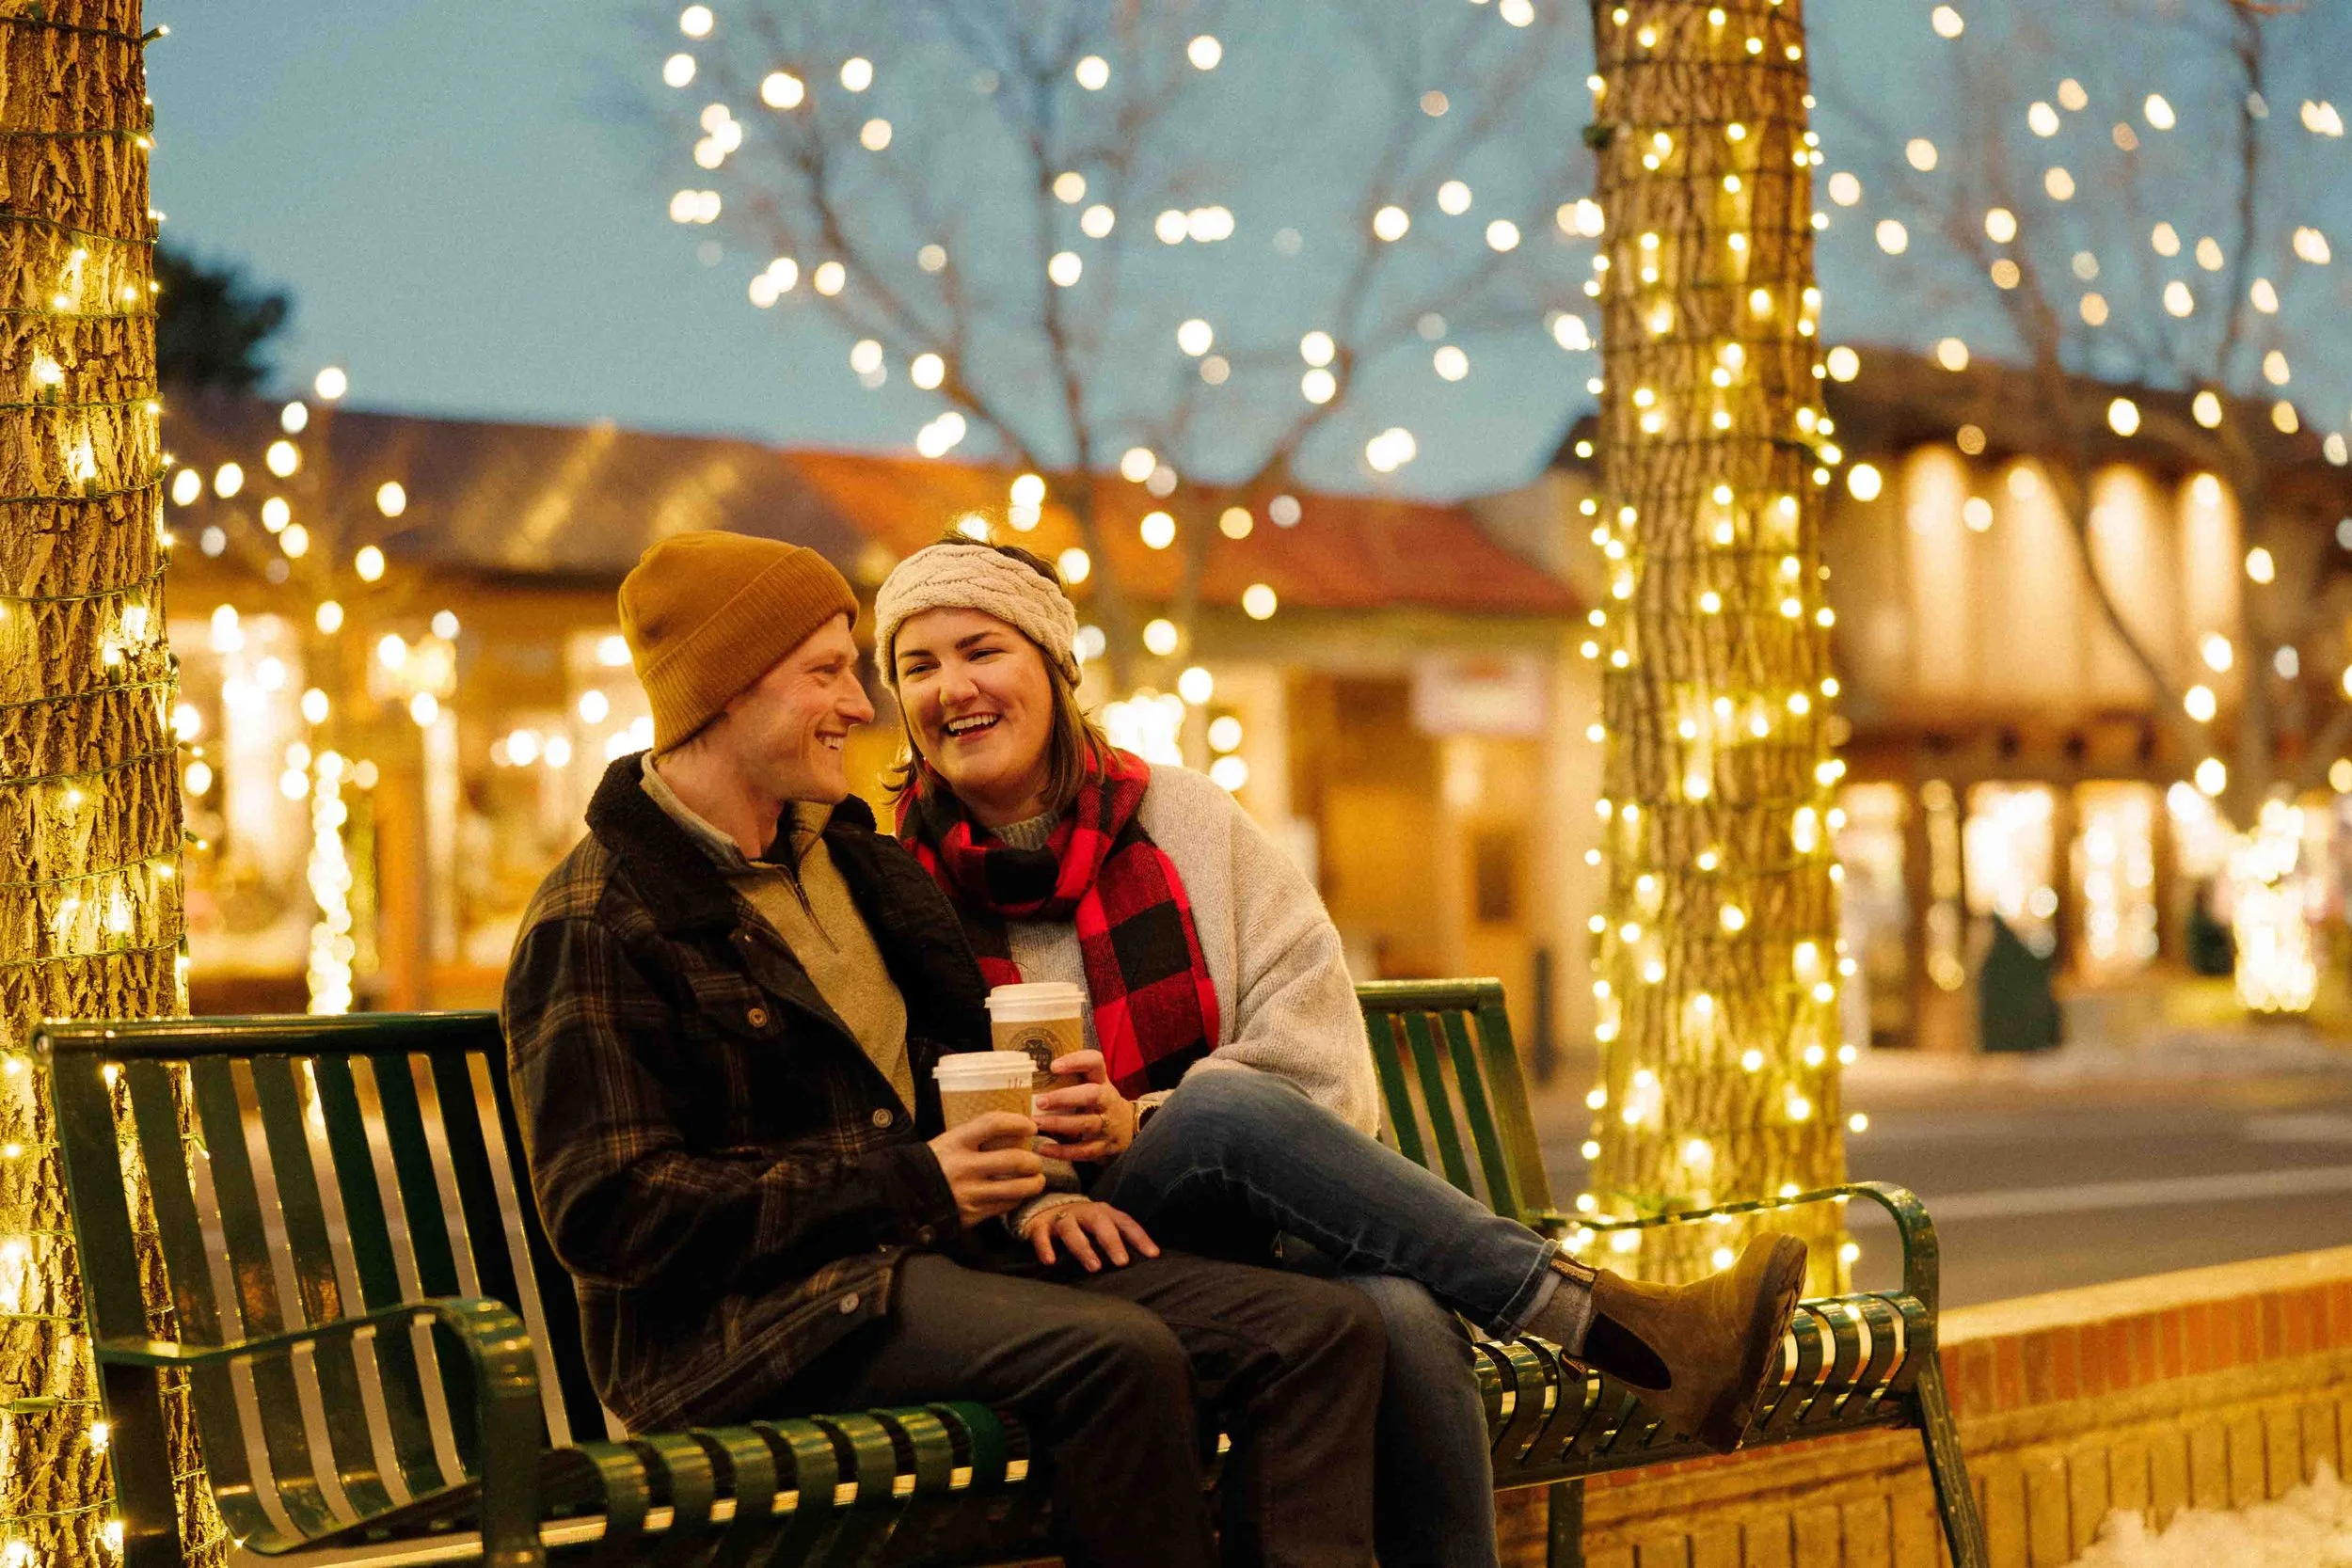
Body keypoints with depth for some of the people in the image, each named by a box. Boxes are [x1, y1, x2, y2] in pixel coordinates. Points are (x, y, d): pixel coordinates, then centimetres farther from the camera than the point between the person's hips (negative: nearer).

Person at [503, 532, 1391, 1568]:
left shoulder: (852, 860, 21)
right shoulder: (595, 924, -5)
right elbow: (605, 1213, -14)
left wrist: (1032, 1183, 8)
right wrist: (904, 1186, -17)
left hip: (948, 1250, 8)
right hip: (754, 1313, -8)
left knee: (1326, 1329, -11)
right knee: (1118, 1351, -34)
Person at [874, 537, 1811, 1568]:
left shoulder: (1176, 815, 11)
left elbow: (1310, 1031, 3)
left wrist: (1143, 1121, -13)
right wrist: (1028, 1200, -20)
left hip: (1247, 1219, 2)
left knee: (1399, 1317, -33)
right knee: (1225, 1108, -33)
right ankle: (1613, 1322, -34)